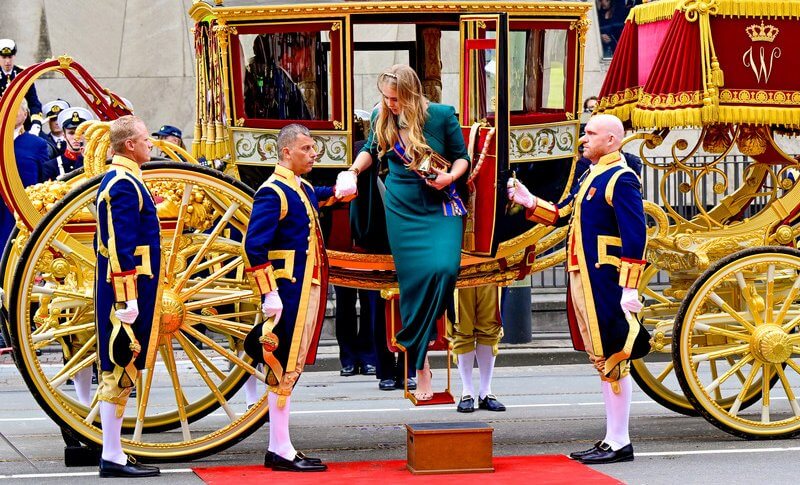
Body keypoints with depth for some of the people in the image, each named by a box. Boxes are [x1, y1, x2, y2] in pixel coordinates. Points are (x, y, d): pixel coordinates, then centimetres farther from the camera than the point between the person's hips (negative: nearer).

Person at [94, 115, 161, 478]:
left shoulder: (116, 180, 17)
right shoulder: (125, 185, -16)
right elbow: (122, 247, -21)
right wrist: (128, 298, -23)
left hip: (118, 289, 11)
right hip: (128, 288, -11)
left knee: (118, 371, 11)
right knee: (119, 370, -7)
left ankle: (114, 455, 16)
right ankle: (113, 458, -4)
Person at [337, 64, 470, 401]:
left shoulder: (442, 115, -8)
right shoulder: (382, 118, -1)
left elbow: (462, 157, 1)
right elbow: (372, 150, 17)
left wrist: (450, 176, -18)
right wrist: (354, 170, 0)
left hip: (441, 206, -1)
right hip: (403, 210, 1)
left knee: (443, 269, -22)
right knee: (414, 282, -2)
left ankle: (417, 339, 2)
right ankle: (420, 367, 5)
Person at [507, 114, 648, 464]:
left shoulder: (621, 179, -12)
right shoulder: (591, 177, 18)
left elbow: (635, 238, -18)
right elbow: (562, 213, 24)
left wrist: (629, 288, -23)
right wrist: (528, 202, 9)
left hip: (605, 282, -10)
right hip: (584, 279, 10)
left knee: (611, 359, -6)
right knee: (602, 359, 12)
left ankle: (619, 443, -1)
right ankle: (612, 439, 18)